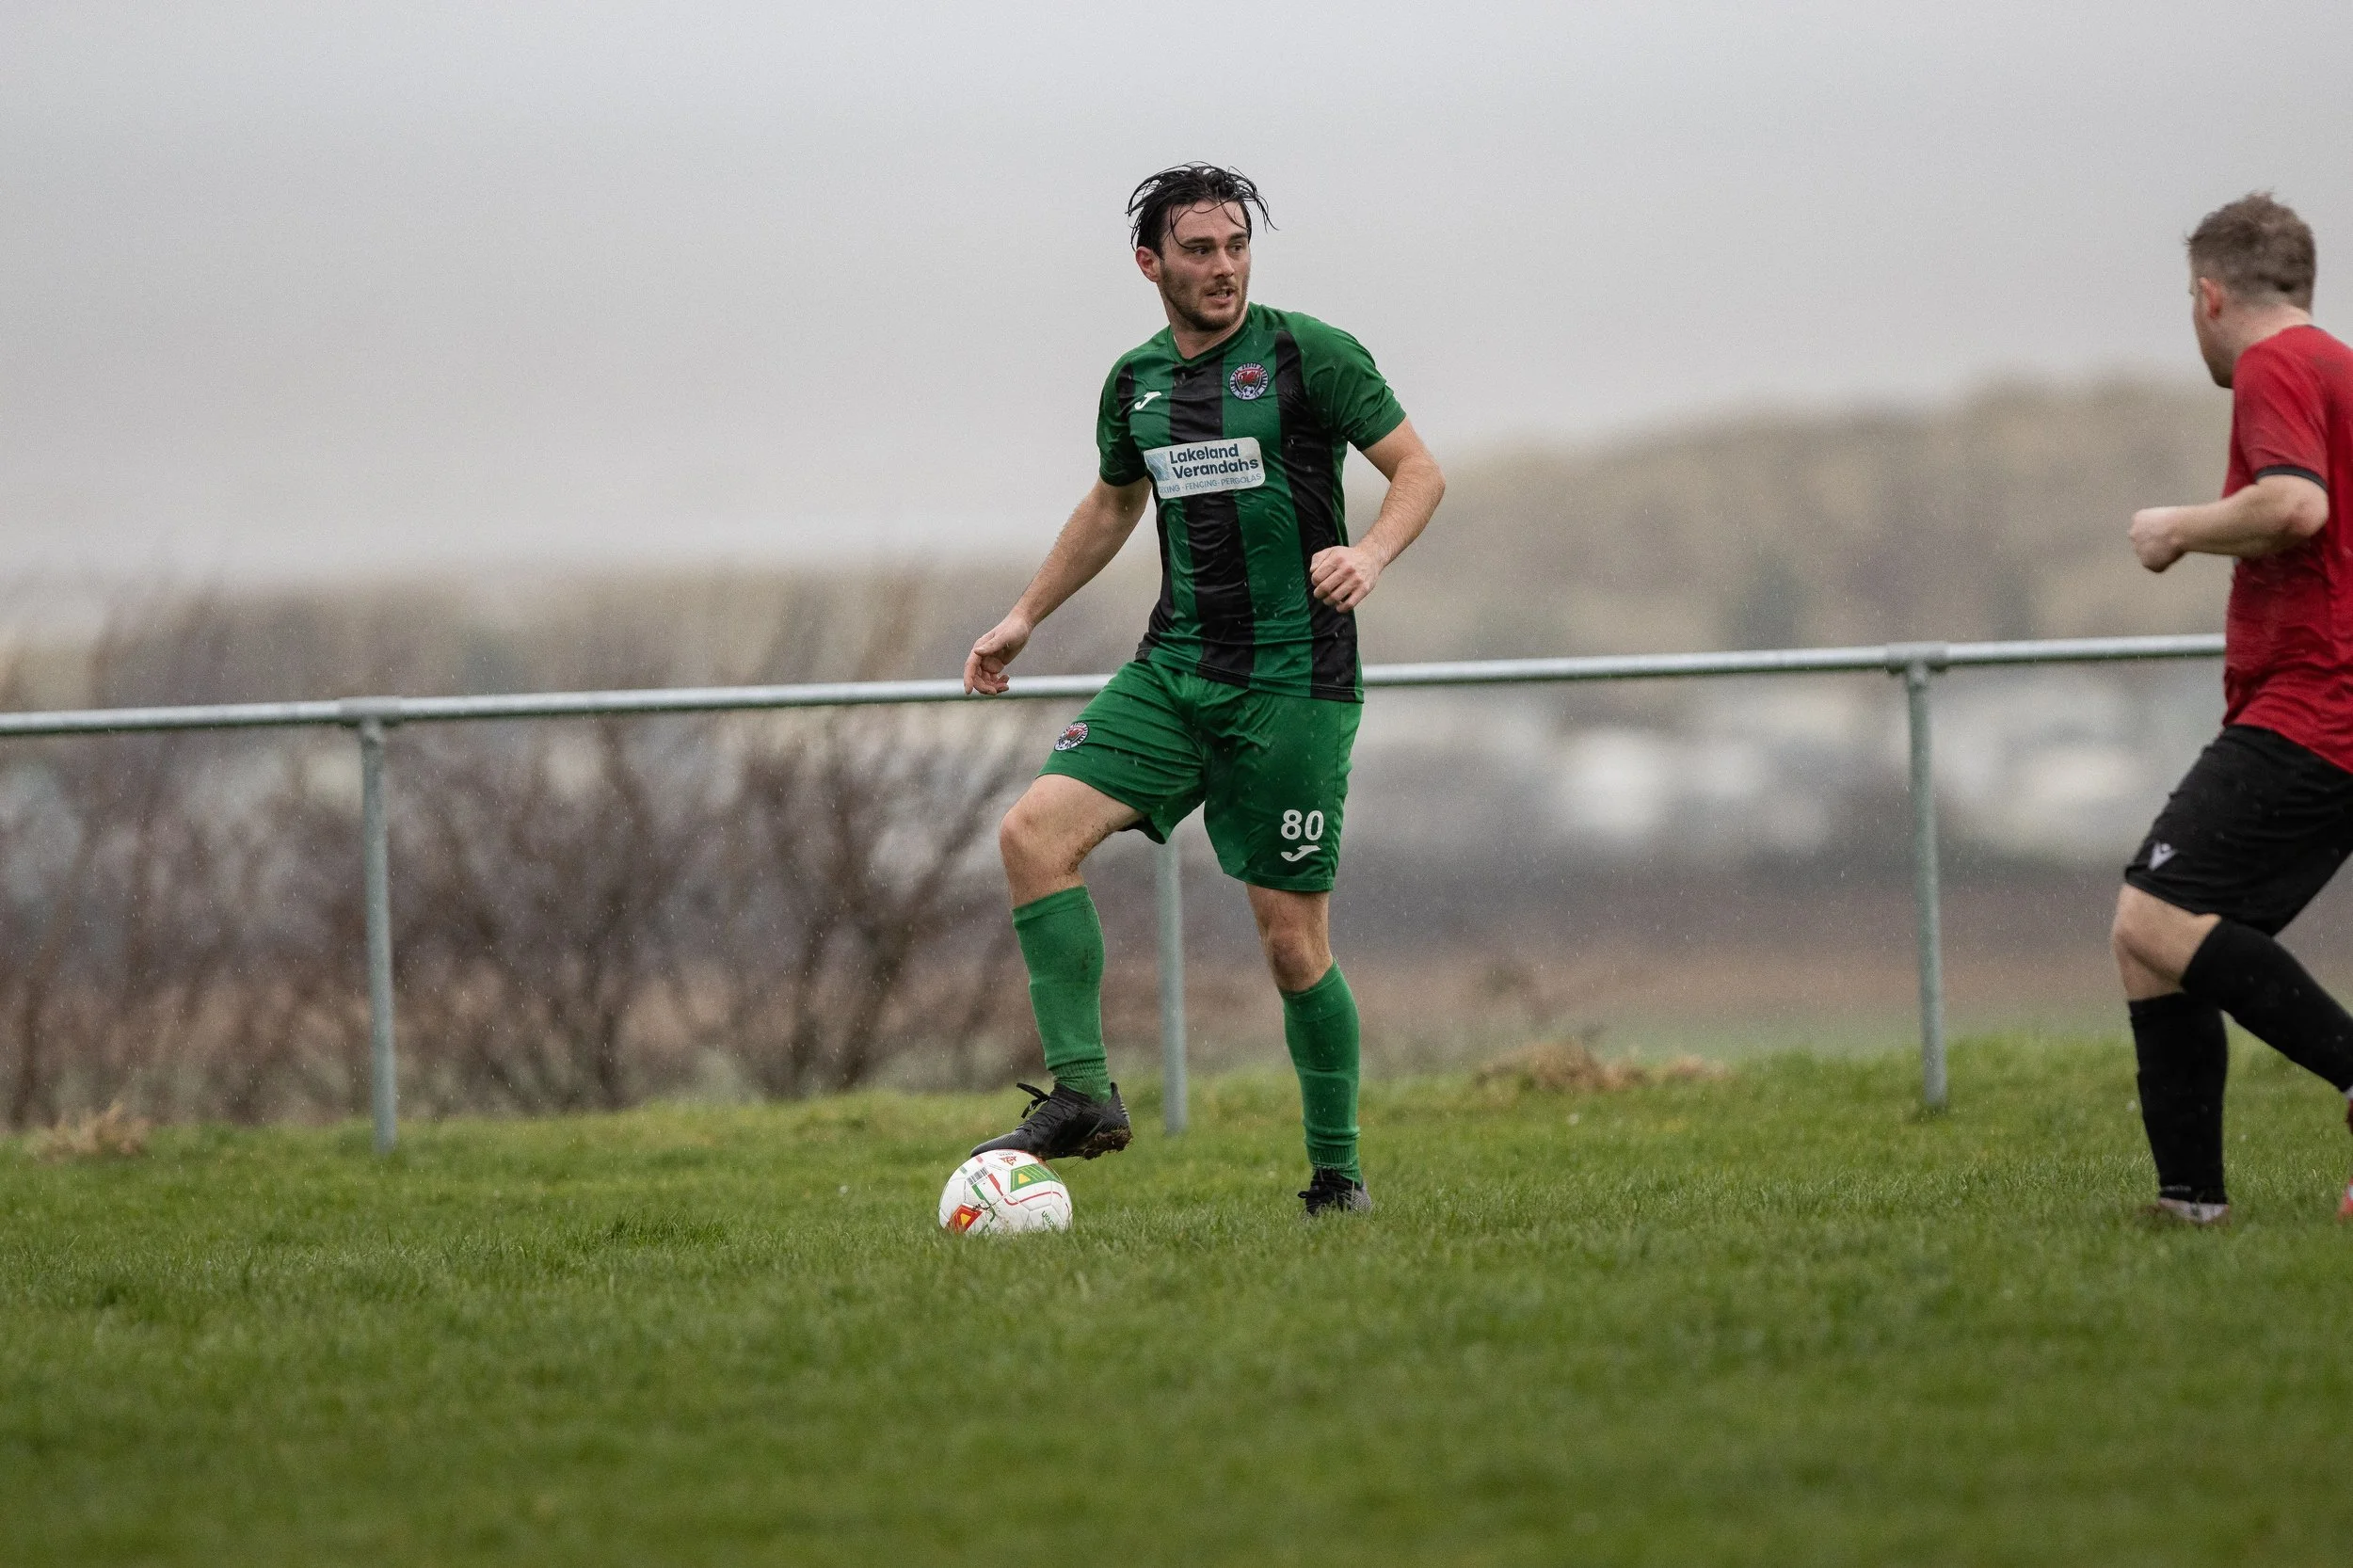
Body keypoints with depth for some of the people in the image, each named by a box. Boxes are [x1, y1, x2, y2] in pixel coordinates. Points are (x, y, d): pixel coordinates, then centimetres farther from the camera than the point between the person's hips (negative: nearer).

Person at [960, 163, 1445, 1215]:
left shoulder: (1308, 356, -5)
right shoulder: (1136, 382, 11)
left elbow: (1420, 470, -3)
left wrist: (1370, 553, -23)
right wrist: (1026, 616, 25)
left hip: (1294, 683, -5)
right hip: (1174, 671, 5)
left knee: (1294, 946, -3)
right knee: (1034, 831, -16)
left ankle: (1337, 1175, 14)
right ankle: (1082, 1092, -15)